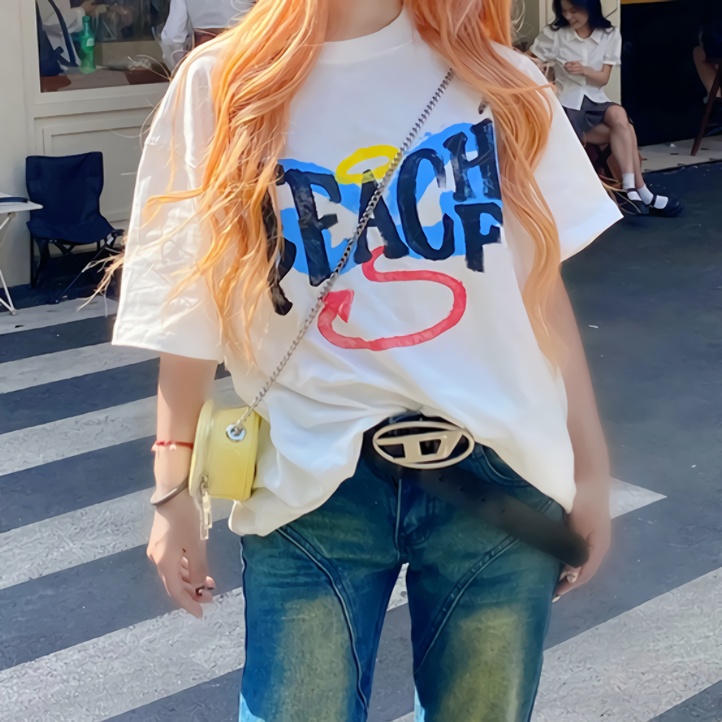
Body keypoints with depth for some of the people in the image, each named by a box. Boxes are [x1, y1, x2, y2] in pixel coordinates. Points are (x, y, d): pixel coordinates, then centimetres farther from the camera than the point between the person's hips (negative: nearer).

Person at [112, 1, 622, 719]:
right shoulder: (220, 84, 1)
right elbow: (191, 308, 3)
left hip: (500, 478, 2)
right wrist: (175, 492, 4)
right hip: (310, 486, -1)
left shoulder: (499, 83, 5)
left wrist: (590, 469, 8)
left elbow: (542, 289, 7)